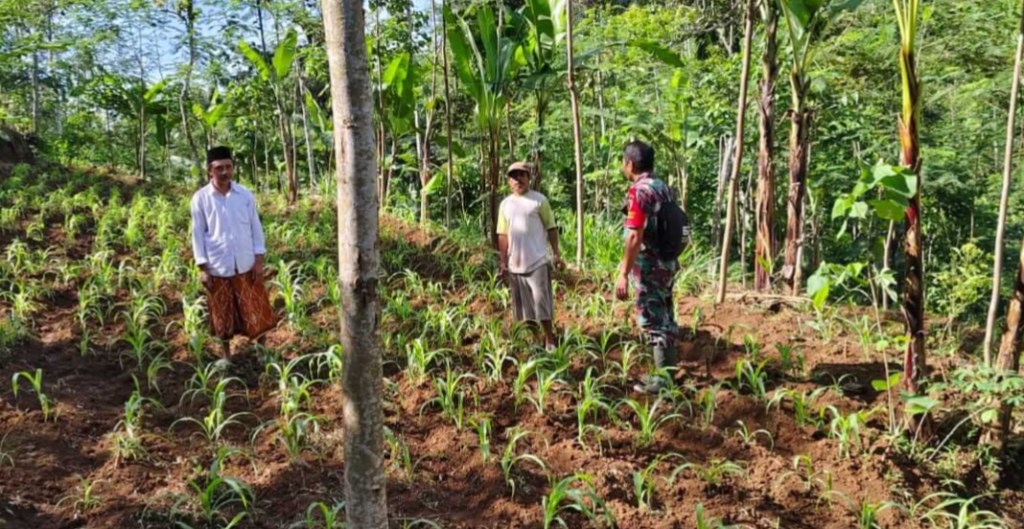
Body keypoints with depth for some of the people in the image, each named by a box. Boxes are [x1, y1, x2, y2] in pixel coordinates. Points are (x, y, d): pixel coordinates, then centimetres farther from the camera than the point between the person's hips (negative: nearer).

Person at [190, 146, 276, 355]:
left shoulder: (245, 194, -2)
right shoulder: (200, 198, -6)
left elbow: (256, 227, 3)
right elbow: (198, 234, -3)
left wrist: (259, 260, -2)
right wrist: (202, 268, -5)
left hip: (246, 264, 1)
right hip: (218, 267, -1)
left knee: (256, 311, 8)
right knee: (223, 315, 12)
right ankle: (226, 356, 28)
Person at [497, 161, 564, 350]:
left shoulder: (539, 200, -2)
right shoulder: (506, 204, 8)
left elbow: (551, 228, -1)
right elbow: (503, 235, 10)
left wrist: (557, 254, -7)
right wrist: (502, 261, 6)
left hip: (538, 261, -4)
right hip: (515, 264, 4)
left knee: (541, 302, -4)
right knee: (523, 305, 10)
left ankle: (549, 340, 5)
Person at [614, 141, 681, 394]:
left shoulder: (639, 191, -16)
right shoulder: (664, 188, 10)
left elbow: (635, 237, -23)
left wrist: (623, 274, -22)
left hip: (649, 268, -9)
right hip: (668, 263, 9)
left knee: (653, 321, 0)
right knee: (665, 318, 17)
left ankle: (663, 378, 6)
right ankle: (669, 371, 26)